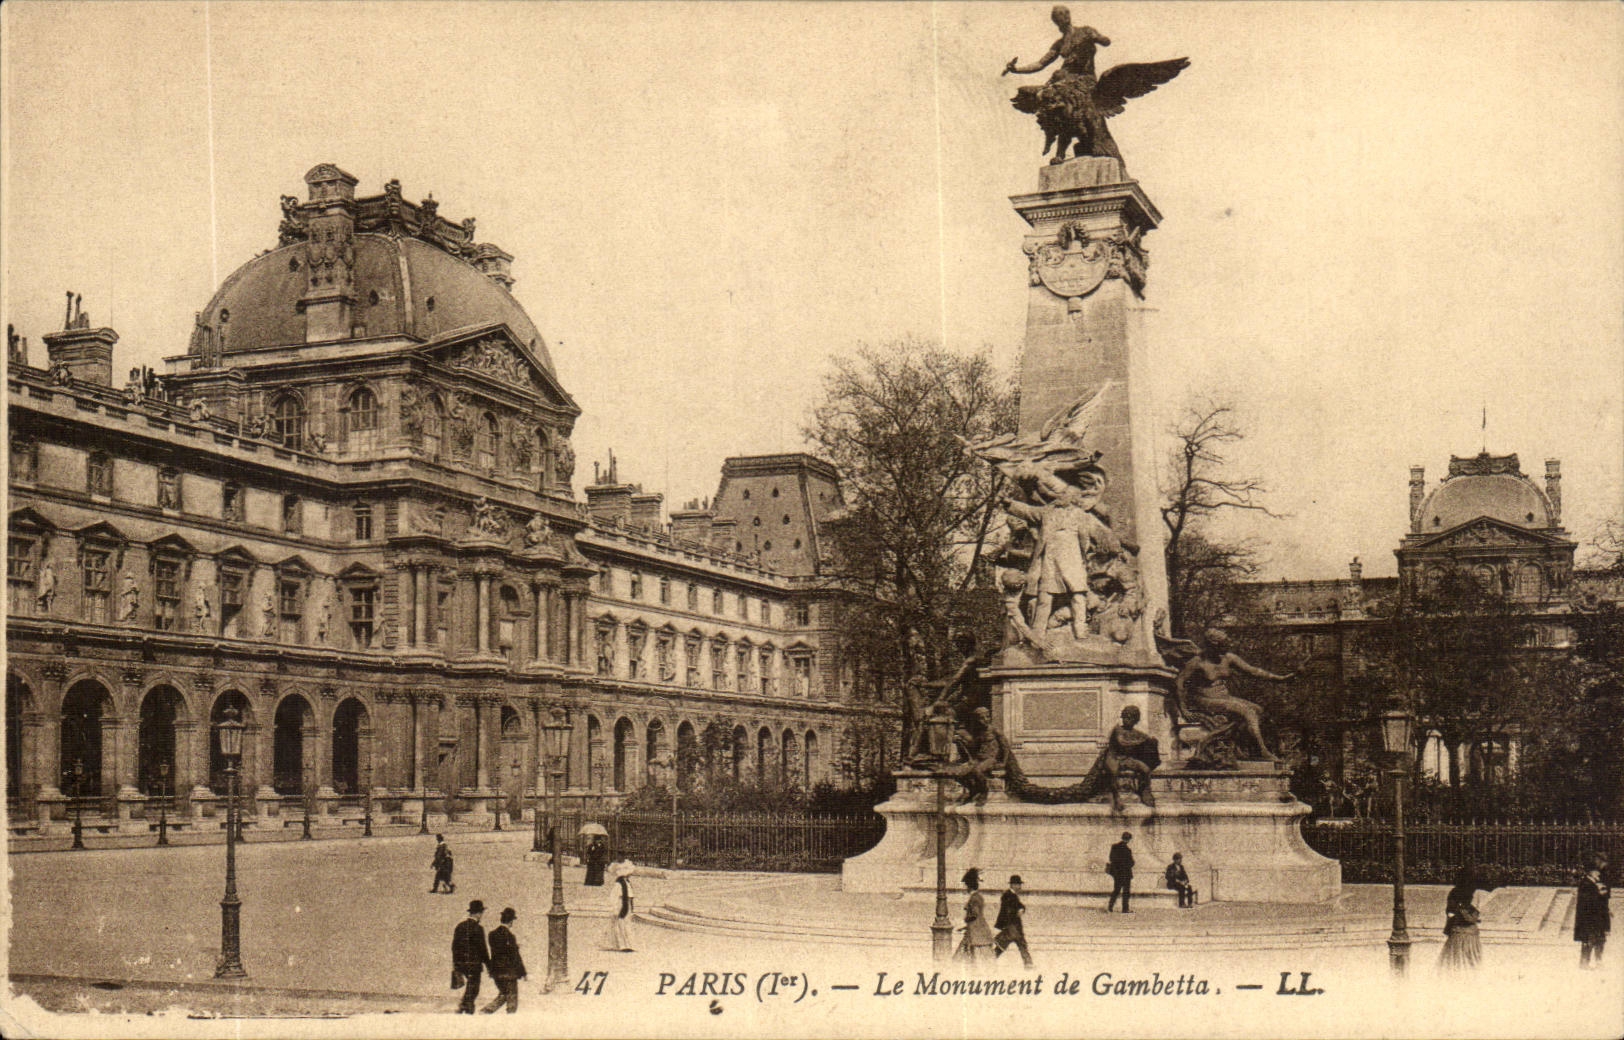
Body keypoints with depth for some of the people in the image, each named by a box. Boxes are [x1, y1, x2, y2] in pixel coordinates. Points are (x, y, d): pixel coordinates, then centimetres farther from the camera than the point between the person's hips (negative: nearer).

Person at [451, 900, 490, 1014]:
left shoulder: (460, 926, 8)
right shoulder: (478, 928, -12)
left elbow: (454, 946, 12)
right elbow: (482, 949, -10)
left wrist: (455, 964, 18)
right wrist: (489, 965, -1)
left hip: (459, 963, 7)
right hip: (473, 964, -7)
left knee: (469, 988, 19)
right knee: (471, 991, -1)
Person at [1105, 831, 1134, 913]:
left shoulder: (1114, 847, 0)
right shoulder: (1127, 850, -19)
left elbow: (1111, 859, 8)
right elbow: (1131, 863, -15)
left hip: (1116, 873, 6)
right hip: (1125, 873, -6)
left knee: (1116, 890, 15)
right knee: (1126, 891, 5)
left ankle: (1110, 906, 6)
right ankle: (1125, 909, 8)